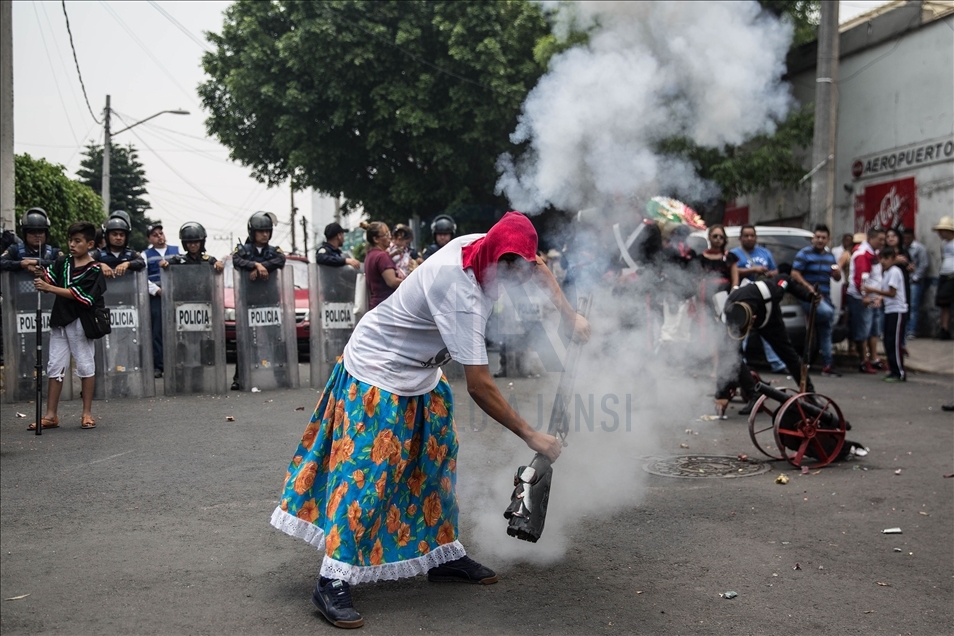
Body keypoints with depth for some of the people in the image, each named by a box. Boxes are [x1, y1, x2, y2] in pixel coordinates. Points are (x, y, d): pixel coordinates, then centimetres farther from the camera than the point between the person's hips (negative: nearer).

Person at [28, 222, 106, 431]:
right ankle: (50, 416, 12)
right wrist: (38, 273, -18)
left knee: (85, 365, 2)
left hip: (79, 321, -5)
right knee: (55, 366, 7)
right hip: (59, 320, 5)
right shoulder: (62, 262, 9)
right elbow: (47, 280, 3)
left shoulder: (94, 270, -8)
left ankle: (87, 413, 12)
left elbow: (78, 294, -17)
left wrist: (49, 287, -21)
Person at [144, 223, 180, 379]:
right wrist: (157, 290, -10)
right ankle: (157, 365, 0)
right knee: (157, 331, -3)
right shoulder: (146, 255, 13)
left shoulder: (176, 250, 17)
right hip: (156, 297, -1)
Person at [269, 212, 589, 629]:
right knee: (366, 472, -10)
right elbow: (479, 386, -33)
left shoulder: (481, 247, -10)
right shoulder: (460, 294, -34)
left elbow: (537, 270, 13)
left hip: (420, 372, 10)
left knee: (437, 461, 12)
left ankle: (443, 555, 24)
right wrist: (530, 436, -26)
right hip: (377, 373, -9)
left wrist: (570, 316, 2)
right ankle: (333, 582, -3)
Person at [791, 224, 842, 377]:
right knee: (827, 312, -37)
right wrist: (809, 288, -23)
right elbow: (794, 273, -12)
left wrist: (838, 273, -2)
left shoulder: (830, 256, 18)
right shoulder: (805, 253, -3)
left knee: (826, 333, 9)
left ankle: (827, 365, 15)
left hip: (825, 297, 7)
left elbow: (837, 278, 23)